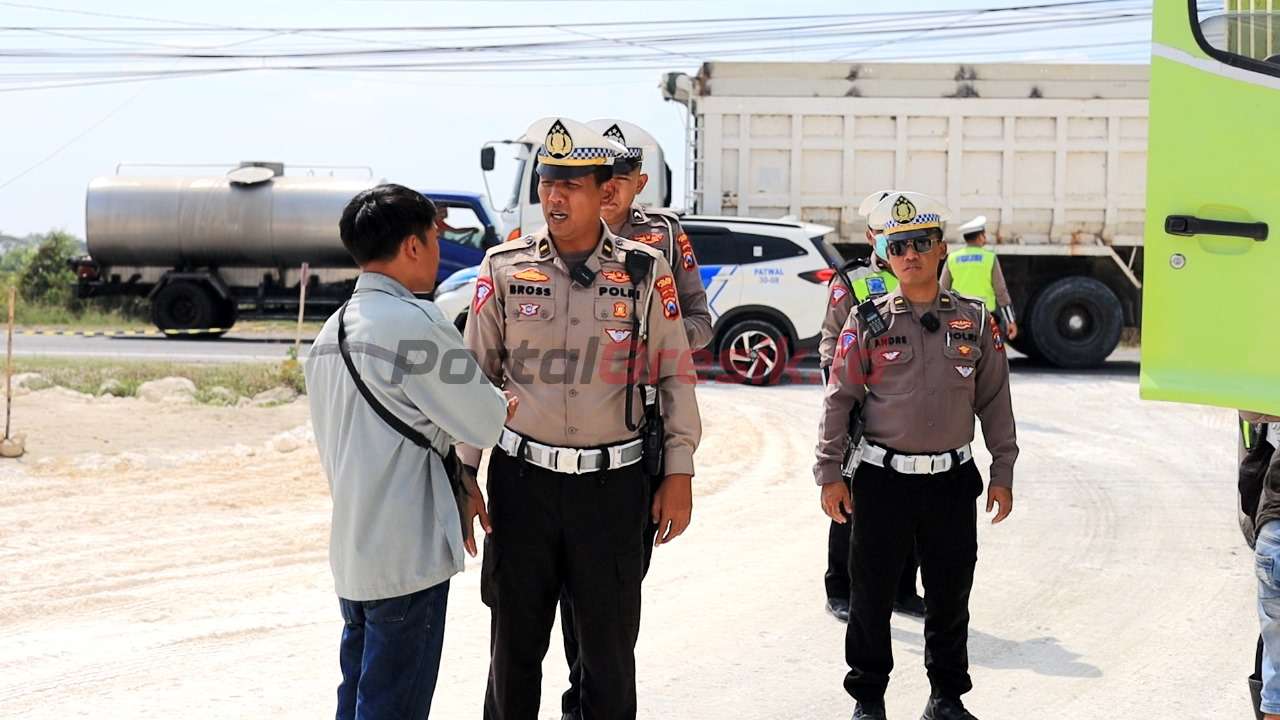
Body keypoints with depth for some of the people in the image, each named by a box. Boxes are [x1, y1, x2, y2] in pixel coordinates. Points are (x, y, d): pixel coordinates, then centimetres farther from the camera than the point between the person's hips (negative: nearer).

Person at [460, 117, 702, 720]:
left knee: (610, 642, 9)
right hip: (522, 480, 1)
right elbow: (477, 377, 5)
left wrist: (678, 476, -1)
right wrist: (463, 475, 2)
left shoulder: (645, 272, -2)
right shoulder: (504, 269, 0)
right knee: (515, 641, 11)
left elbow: (676, 376, 2)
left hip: (614, 485, -1)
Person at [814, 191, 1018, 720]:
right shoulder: (868, 324, -2)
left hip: (953, 480, 2)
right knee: (872, 595, 6)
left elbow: (994, 400, 8)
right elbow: (839, 400, 0)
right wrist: (830, 474, -4)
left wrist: (1002, 473, 7)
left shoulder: (974, 321, 4)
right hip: (882, 479, -2)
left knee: (950, 595, 11)